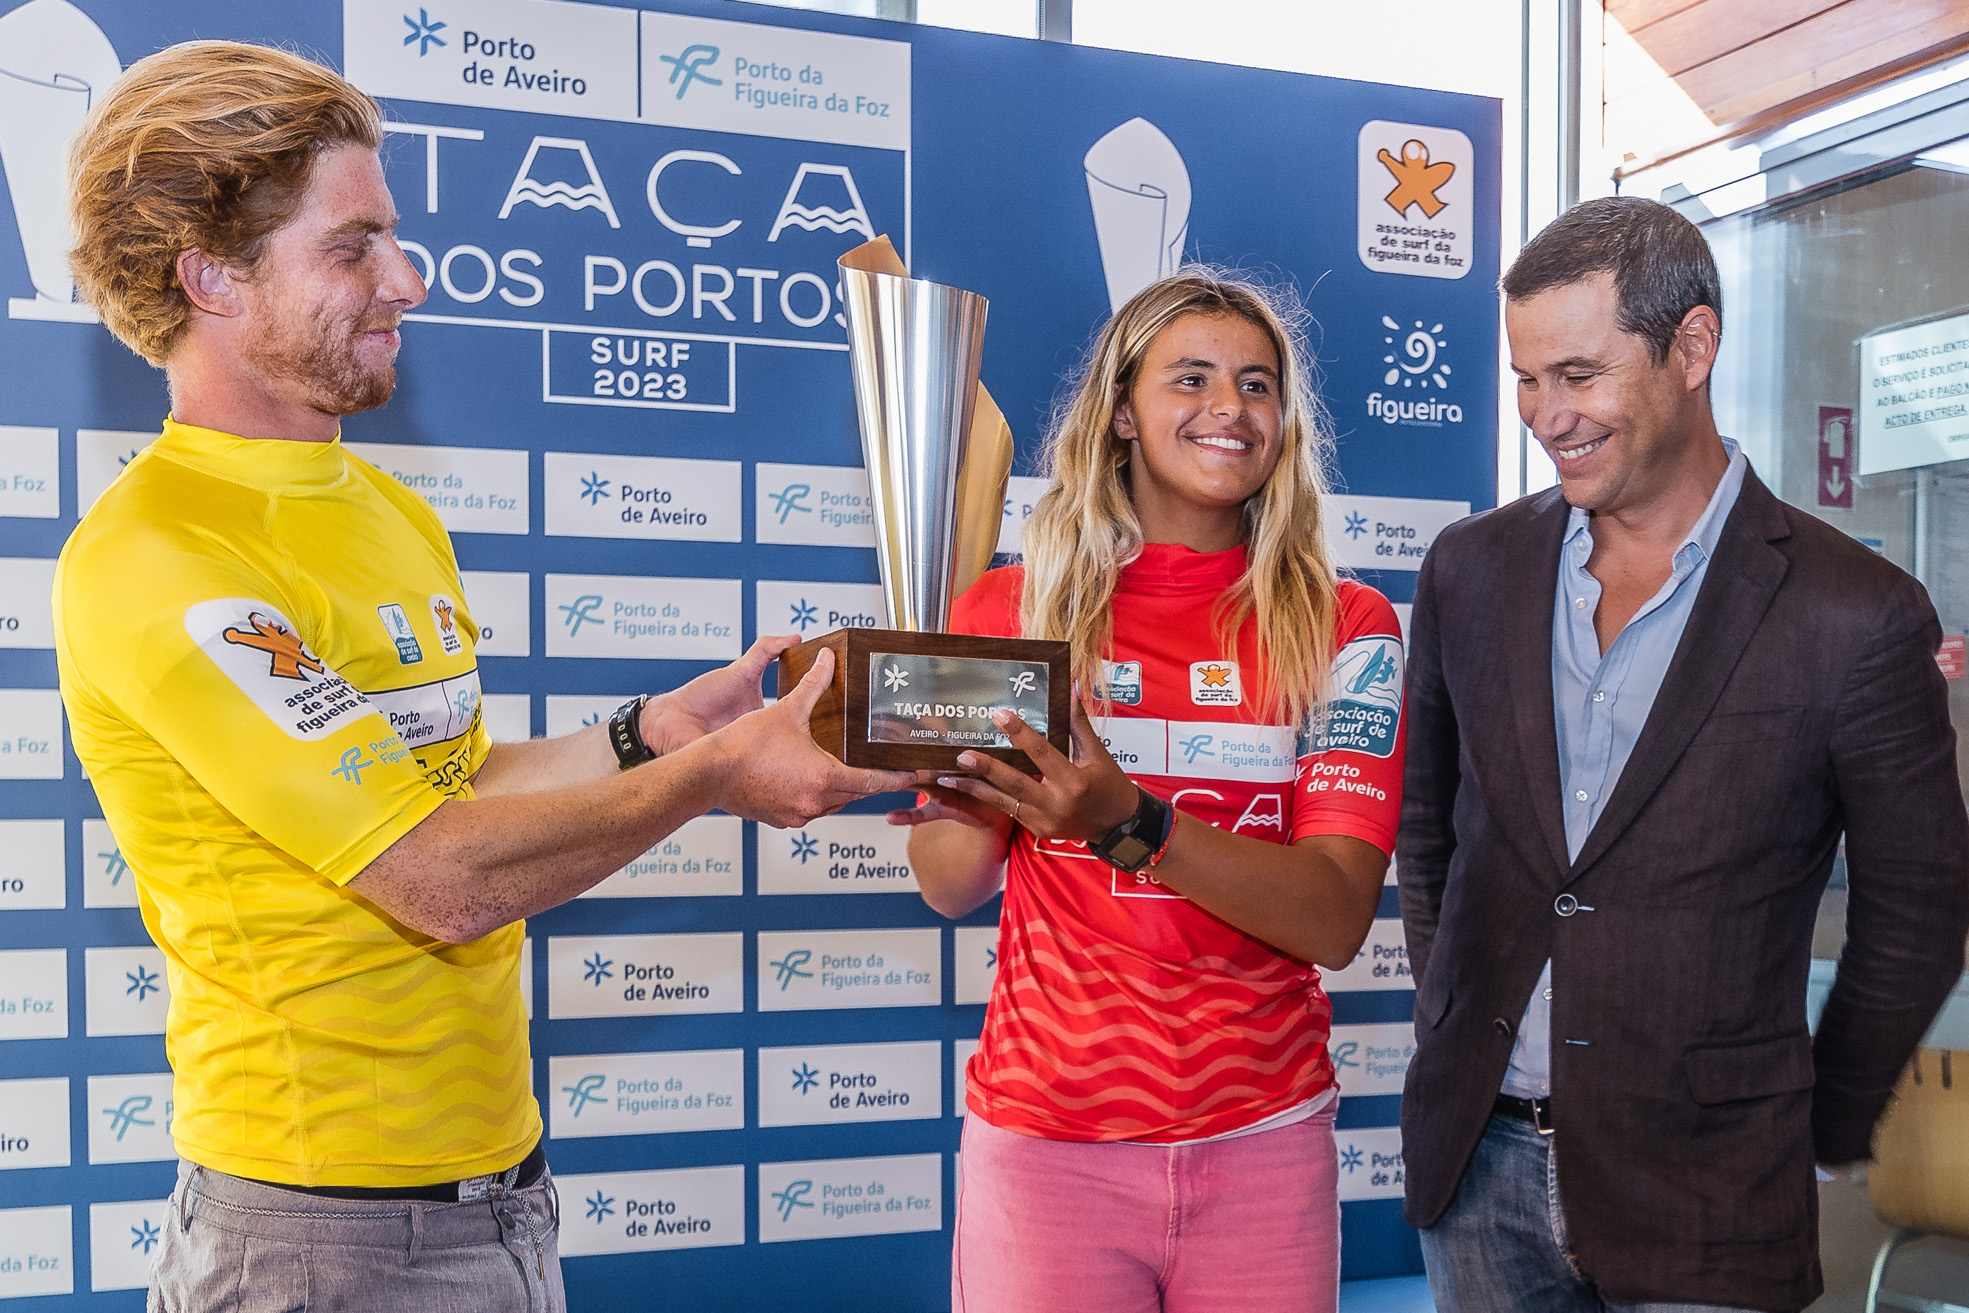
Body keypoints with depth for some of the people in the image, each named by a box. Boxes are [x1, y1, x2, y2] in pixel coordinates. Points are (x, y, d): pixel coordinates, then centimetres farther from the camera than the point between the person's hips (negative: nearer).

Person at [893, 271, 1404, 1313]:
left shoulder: (1343, 627, -2)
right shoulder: (1012, 608, -1)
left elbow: (1336, 917, -12)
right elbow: (947, 886, 4)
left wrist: (1130, 825, -27)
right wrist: (987, 811, -19)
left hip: (1264, 1138, 1)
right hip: (1045, 1132, 0)